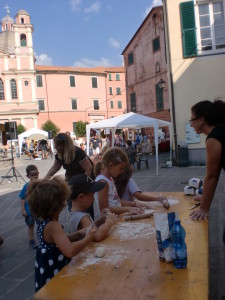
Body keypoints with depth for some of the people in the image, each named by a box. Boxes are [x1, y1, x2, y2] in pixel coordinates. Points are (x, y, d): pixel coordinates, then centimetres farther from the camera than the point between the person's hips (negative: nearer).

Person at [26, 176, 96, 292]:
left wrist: (78, 235, 0)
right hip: (54, 276, -9)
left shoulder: (43, 221, -1)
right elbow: (70, 251, -41)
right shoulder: (53, 226, -30)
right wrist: (88, 238, -25)